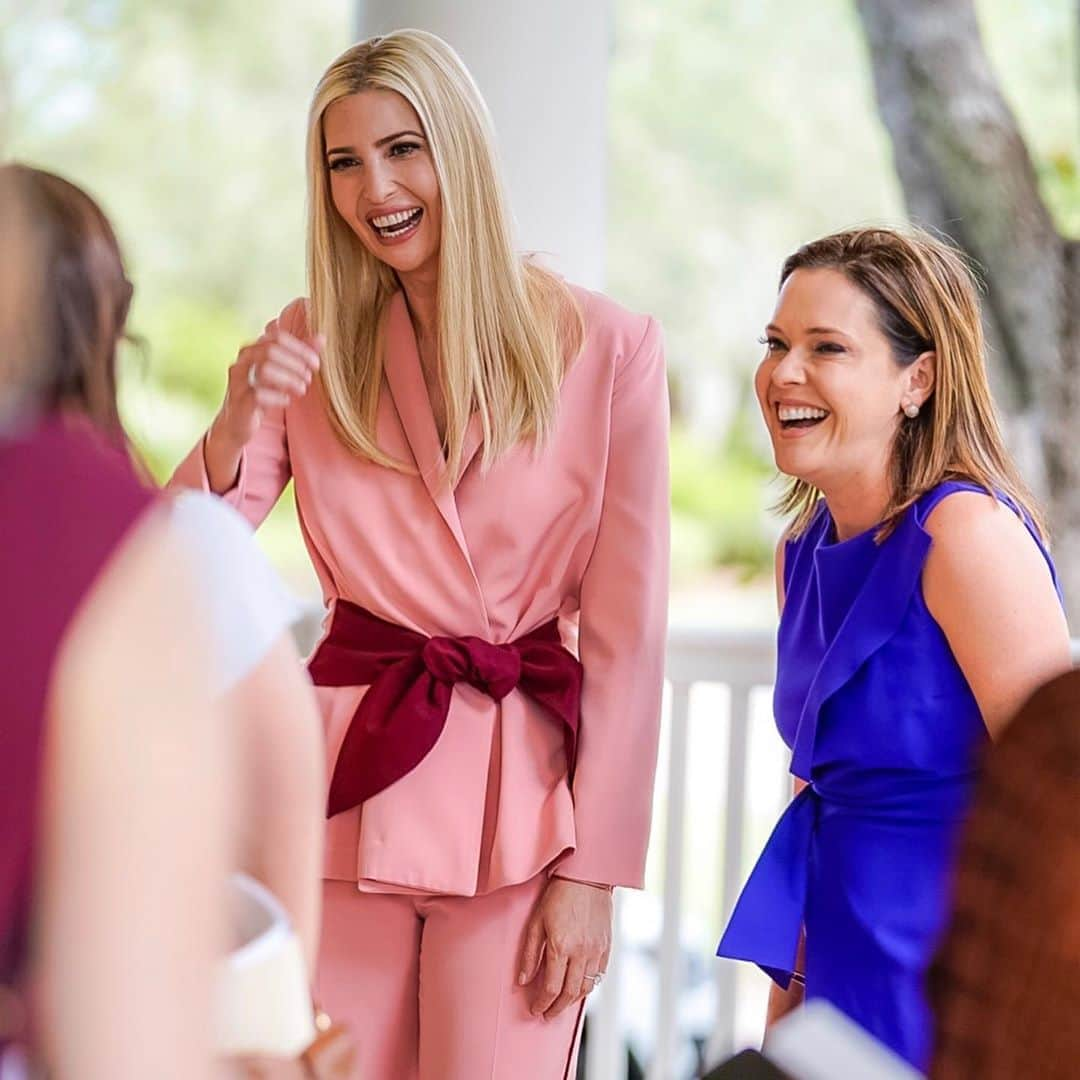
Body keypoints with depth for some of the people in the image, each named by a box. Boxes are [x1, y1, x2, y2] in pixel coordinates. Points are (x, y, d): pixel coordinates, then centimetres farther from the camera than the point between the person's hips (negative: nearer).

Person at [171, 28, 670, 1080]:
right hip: (353, 785, 2)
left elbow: (626, 632, -4)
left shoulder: (607, 348, -5)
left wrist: (594, 872, -6)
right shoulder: (310, 342, 5)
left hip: (519, 799, -2)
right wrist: (236, 424, -18)